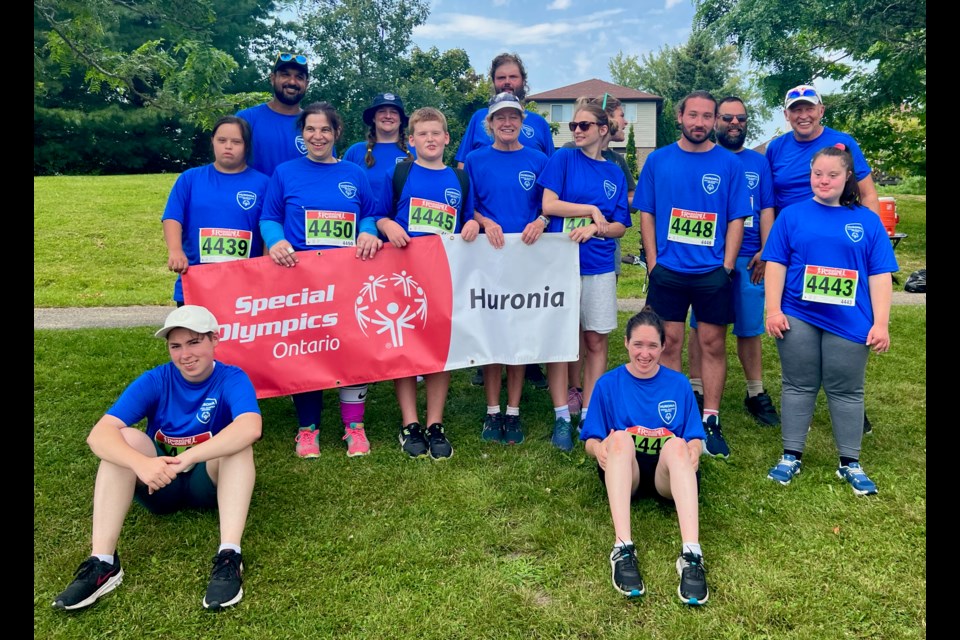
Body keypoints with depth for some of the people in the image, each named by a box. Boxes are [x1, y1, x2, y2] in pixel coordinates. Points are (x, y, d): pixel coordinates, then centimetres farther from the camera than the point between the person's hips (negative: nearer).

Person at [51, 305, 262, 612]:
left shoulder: (232, 378, -16)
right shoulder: (155, 380, -10)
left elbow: (251, 428, -39)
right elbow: (99, 434, -24)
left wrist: (186, 458, -46)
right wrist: (142, 463, -44)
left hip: (210, 482, -2)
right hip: (160, 484, 2)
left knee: (238, 440, -30)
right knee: (126, 439, -24)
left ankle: (229, 557, -39)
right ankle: (103, 563, -28)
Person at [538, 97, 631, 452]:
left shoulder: (614, 173, 10)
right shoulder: (563, 159, 3)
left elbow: (620, 226, 6)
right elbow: (549, 204, -9)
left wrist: (595, 227, -13)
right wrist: (593, 210, -7)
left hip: (599, 266, 3)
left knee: (596, 342, 6)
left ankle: (589, 414, 17)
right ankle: (562, 416, 11)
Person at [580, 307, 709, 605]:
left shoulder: (678, 384, 10)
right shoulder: (608, 384, 7)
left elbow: (695, 438, 8)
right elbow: (591, 440, 6)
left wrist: (693, 451, -16)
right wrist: (599, 448, -18)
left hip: (668, 473, 0)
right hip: (623, 473, 0)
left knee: (677, 444, -33)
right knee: (620, 437, -32)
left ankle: (691, 553, -47)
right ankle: (622, 547, -45)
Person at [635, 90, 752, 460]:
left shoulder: (729, 164, 3)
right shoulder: (658, 160, 5)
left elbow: (736, 219, 3)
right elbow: (646, 214, 5)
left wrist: (727, 266, -6)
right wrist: (652, 262, -2)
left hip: (713, 273, 0)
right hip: (668, 271, 0)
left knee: (713, 345, 5)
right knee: (668, 343, 5)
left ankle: (710, 422, 15)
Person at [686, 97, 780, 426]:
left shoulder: (759, 162, 13)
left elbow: (766, 210, 9)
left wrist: (766, 251, -3)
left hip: (748, 258, 2)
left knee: (750, 328, 7)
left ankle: (756, 394, 18)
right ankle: (697, 391, 13)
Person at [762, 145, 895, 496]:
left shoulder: (867, 220, 5)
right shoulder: (792, 215, 3)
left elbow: (880, 275, 3)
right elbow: (776, 264, 1)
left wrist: (881, 323, -4)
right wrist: (773, 309, -7)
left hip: (849, 321, 1)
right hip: (798, 318, 0)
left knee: (847, 391, 8)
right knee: (798, 387, 8)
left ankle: (850, 464, 21)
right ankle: (791, 456, 19)